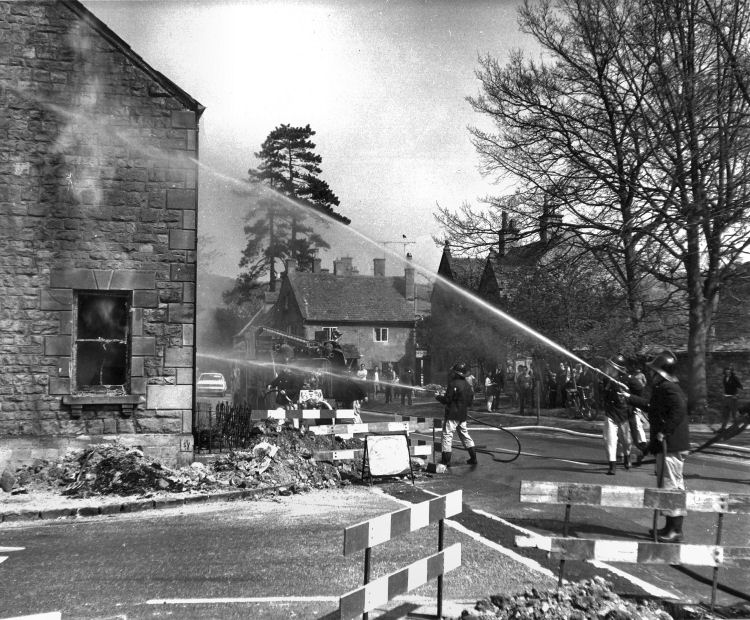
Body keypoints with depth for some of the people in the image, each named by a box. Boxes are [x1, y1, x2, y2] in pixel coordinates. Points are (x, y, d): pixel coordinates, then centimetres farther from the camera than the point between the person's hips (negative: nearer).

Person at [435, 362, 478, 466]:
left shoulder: (453, 384, -16)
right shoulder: (467, 385, 8)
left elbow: (447, 400, -16)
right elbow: (470, 400, 15)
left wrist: (438, 396, 0)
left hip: (452, 415, -8)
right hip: (463, 415, 8)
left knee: (447, 435, -3)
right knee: (464, 435, 17)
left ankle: (446, 460, -4)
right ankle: (473, 458, 19)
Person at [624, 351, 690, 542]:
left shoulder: (669, 389, -16)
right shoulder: (662, 388, 16)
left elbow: (679, 409, -31)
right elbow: (651, 406, 32)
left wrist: (665, 432, -29)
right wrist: (630, 397, 35)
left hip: (671, 446, -11)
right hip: (669, 446, 11)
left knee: (671, 486, -6)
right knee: (674, 487, 16)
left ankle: (675, 530, -1)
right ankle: (671, 527, 25)